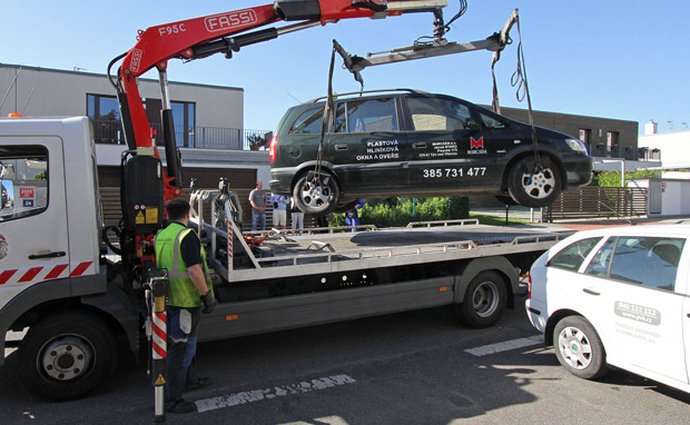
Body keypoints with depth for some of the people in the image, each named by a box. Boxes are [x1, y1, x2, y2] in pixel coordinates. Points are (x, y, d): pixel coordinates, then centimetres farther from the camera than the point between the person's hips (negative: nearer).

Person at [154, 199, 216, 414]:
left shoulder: (160, 236, 8)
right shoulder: (187, 236, -17)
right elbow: (194, 270, -23)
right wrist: (207, 294, -16)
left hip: (168, 298, 9)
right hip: (187, 299, -9)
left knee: (181, 342, 22)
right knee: (181, 347, -2)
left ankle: (189, 380, 39)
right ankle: (172, 399, 5)